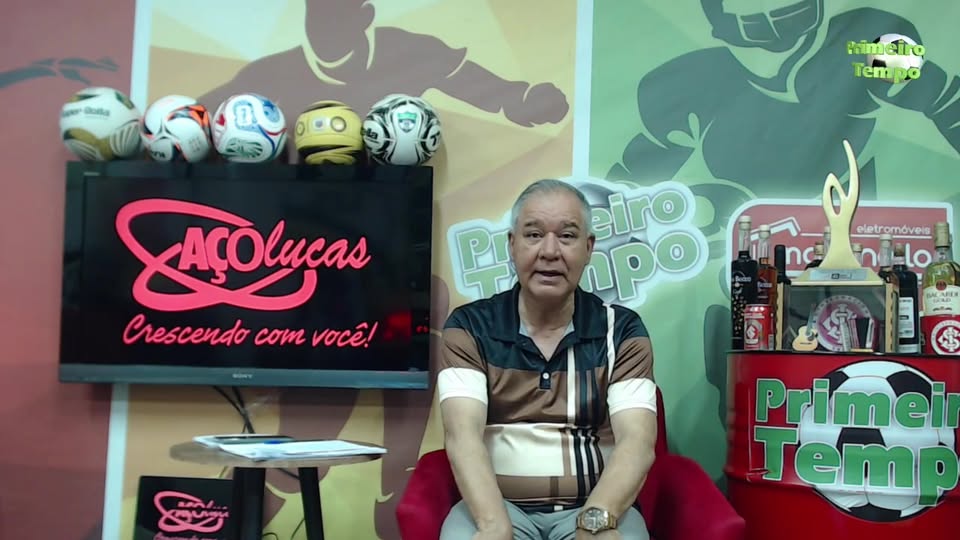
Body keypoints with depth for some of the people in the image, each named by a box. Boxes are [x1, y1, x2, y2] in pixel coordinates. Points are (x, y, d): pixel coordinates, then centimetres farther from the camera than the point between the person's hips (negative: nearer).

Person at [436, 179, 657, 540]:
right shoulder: (469, 328, 1)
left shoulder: (622, 331, 3)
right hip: (496, 506, 0)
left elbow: (637, 441, -9)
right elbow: (463, 435, -12)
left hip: (596, 509, 1)